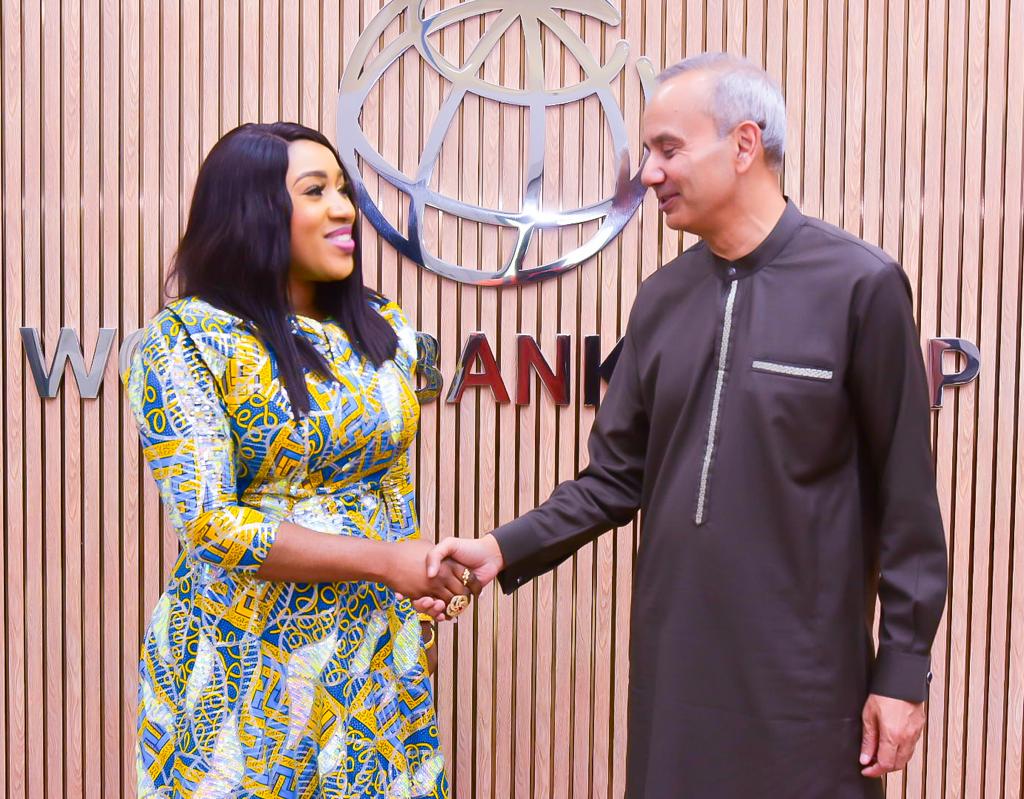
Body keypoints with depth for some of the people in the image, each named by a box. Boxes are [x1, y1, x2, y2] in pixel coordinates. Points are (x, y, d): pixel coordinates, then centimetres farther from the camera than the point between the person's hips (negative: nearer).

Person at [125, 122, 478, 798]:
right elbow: (211, 525, -17)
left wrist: (416, 584, 9)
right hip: (248, 662, -4)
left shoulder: (382, 330, 4)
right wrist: (385, 561, -19)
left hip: (379, 654, 5)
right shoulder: (184, 339, -12)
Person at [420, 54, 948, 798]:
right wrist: (505, 549, -7)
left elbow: (905, 498, -9)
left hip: (804, 667, -4)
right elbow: (617, 476, 6)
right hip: (673, 659, 5)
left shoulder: (860, 285, -11)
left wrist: (904, 668, -7)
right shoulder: (663, 298, 5)